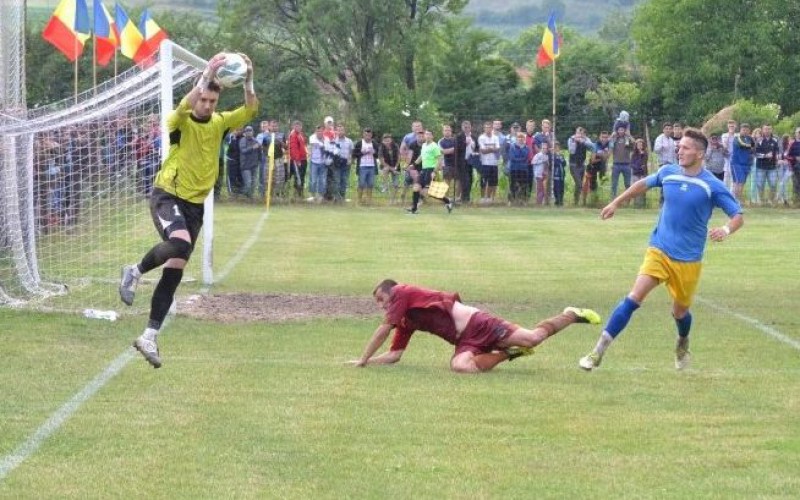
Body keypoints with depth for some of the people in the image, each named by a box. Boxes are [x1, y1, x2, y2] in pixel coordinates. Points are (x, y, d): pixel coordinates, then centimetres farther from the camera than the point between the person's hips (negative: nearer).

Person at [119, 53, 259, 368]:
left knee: (175, 269, 3)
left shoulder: (219, 123, 6)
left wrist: (248, 81, -21)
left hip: (195, 204, 5)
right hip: (167, 195, -5)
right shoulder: (181, 121, -8)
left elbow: (250, 111, -5)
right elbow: (184, 108, -32)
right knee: (179, 243, -34)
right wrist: (207, 76, -39)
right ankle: (135, 272, -6)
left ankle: (150, 336, 7)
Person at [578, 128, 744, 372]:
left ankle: (683, 345, 47)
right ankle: (598, 352, -18)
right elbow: (644, 184, 21)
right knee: (634, 297, -15)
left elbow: (738, 216, -10)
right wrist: (616, 202, 24)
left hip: (688, 259, -1)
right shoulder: (668, 173, 0)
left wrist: (726, 230, -31)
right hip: (659, 251, 1)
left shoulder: (712, 185, -11)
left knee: (680, 311, 11)